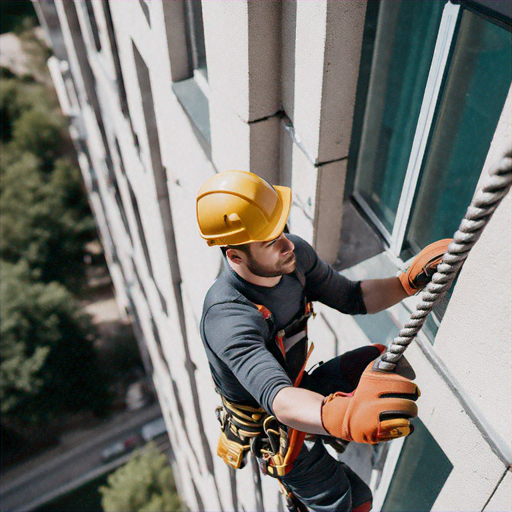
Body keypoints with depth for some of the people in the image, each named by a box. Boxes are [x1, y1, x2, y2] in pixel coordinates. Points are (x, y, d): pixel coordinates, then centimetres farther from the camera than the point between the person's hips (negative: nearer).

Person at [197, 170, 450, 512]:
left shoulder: (293, 254, -18)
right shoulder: (228, 318, -40)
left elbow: (350, 299, -7)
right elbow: (277, 398, -53)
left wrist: (409, 282, -23)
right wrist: (343, 416, -73)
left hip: (298, 389, 6)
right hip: (271, 423, -6)